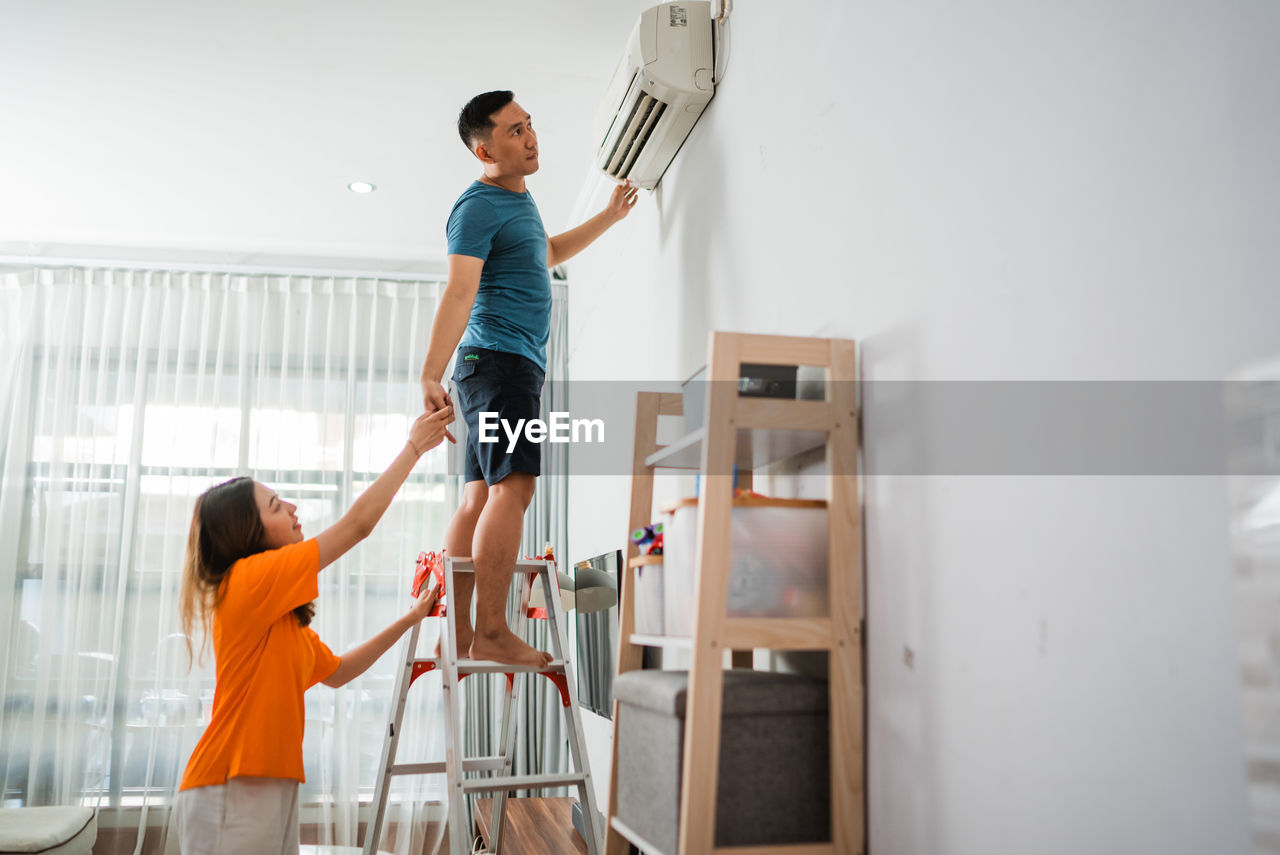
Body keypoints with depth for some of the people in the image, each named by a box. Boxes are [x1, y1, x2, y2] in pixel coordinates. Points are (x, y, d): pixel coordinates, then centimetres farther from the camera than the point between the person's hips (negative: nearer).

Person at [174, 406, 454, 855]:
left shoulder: (282, 614, 14)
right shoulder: (246, 581, -12)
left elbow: (336, 671, 22)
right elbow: (358, 522, -12)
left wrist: (409, 620, 19)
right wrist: (414, 446, -4)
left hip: (274, 789, 9)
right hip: (231, 794, -9)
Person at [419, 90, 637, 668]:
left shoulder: (519, 198, 21)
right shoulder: (478, 206, -9)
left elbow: (546, 254, 39)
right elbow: (458, 294, -20)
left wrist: (610, 217, 42)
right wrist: (431, 375, -28)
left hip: (518, 364, 9)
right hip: (499, 357, -9)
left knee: (479, 497, 5)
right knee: (512, 487, -18)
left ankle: (458, 631, 6)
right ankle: (492, 632, -20)